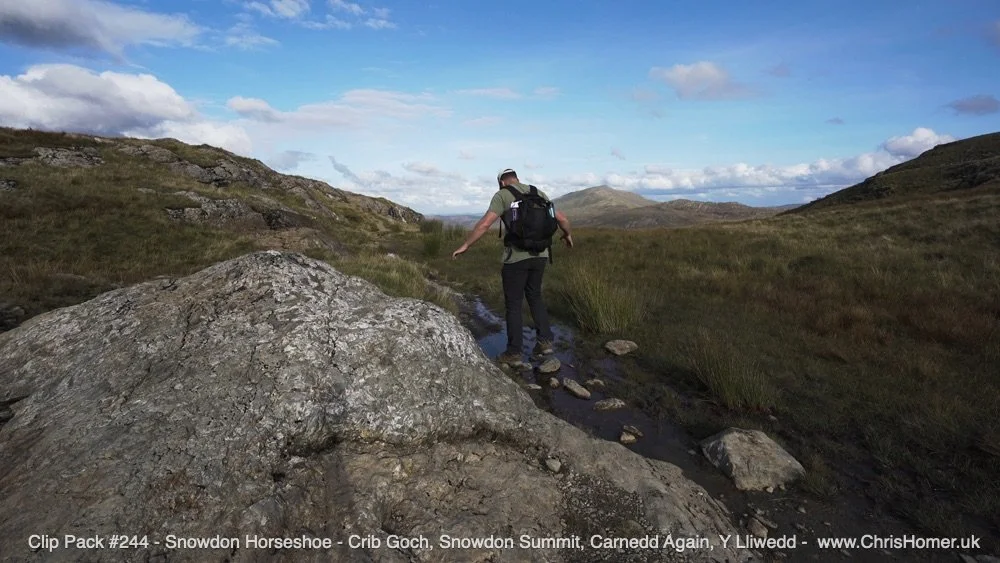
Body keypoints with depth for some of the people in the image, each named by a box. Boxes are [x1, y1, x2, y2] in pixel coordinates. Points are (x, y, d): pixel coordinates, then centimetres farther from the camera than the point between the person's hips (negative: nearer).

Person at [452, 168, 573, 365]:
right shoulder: (540, 194, 11)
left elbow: (484, 224, -15)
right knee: (535, 296, 23)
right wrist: (567, 235, 33)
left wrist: (465, 246, -7)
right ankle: (545, 340, 16)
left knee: (513, 304, 7)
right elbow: (562, 219, 13)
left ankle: (513, 352, 14)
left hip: (516, 257, -5)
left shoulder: (502, 195, -4)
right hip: (540, 255, 5)